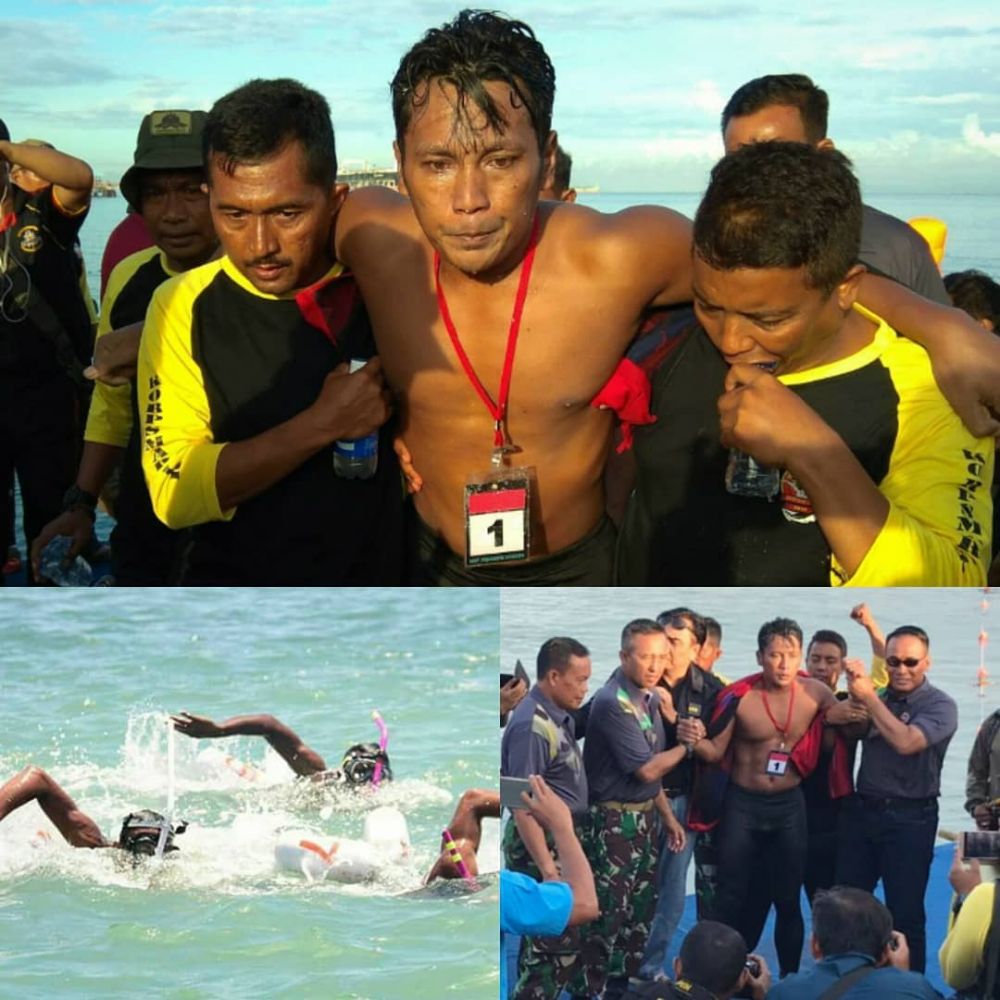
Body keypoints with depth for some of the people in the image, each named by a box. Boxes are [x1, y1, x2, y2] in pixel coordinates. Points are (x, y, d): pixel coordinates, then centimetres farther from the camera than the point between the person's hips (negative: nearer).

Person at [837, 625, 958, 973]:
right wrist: (856, 694, -17)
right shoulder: (879, 697, 9)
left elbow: (905, 742, -23)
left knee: (905, 913, 2)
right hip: (861, 810, 5)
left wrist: (869, 697, -20)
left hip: (909, 818, -5)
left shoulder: (939, 706, -8)